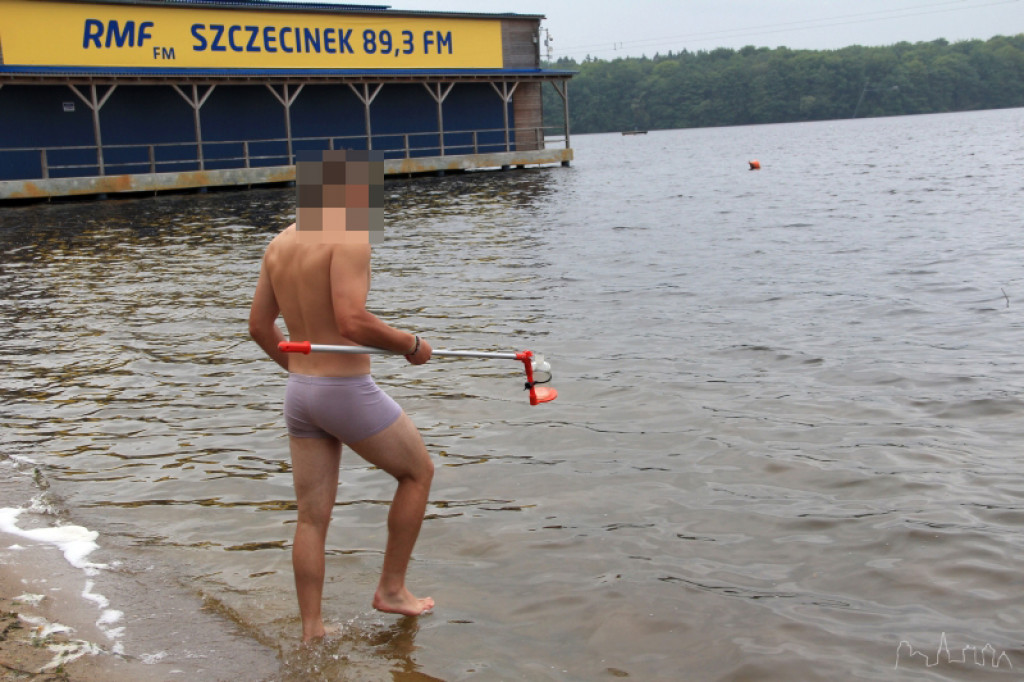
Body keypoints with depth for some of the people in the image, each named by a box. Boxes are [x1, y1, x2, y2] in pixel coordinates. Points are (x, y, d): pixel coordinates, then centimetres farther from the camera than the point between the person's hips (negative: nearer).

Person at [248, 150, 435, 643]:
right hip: (348, 393, -7)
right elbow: (351, 321, -27)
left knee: (313, 517, 13)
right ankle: (391, 588, 21)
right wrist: (410, 344, -12)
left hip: (299, 394, 7)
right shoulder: (349, 237, -16)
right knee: (418, 471, 16)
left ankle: (311, 632, 18)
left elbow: (259, 326, 15)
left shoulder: (279, 244, 9)